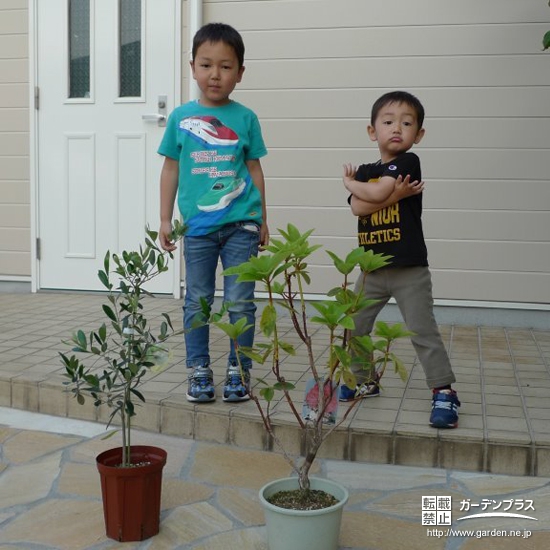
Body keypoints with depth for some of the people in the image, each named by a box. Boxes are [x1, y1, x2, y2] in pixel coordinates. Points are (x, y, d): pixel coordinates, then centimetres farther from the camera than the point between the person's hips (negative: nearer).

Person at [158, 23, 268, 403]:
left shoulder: (245, 118, 1)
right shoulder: (181, 117, 3)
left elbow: (254, 168, 7)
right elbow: (171, 168, 9)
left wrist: (262, 220, 9)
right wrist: (166, 219, 8)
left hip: (241, 225, -1)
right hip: (197, 226, 1)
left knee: (240, 303, 4)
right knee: (197, 302, 9)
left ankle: (239, 371, 17)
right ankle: (199, 371, 21)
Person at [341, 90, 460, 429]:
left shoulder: (408, 162, -7)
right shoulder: (365, 172, 10)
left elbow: (376, 191, -21)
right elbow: (358, 207, -10)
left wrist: (350, 182, -1)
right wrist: (395, 194, -19)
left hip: (409, 269, -6)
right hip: (373, 269, 6)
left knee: (423, 331, -6)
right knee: (354, 327, 12)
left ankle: (444, 392, 3)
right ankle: (365, 381, 31)